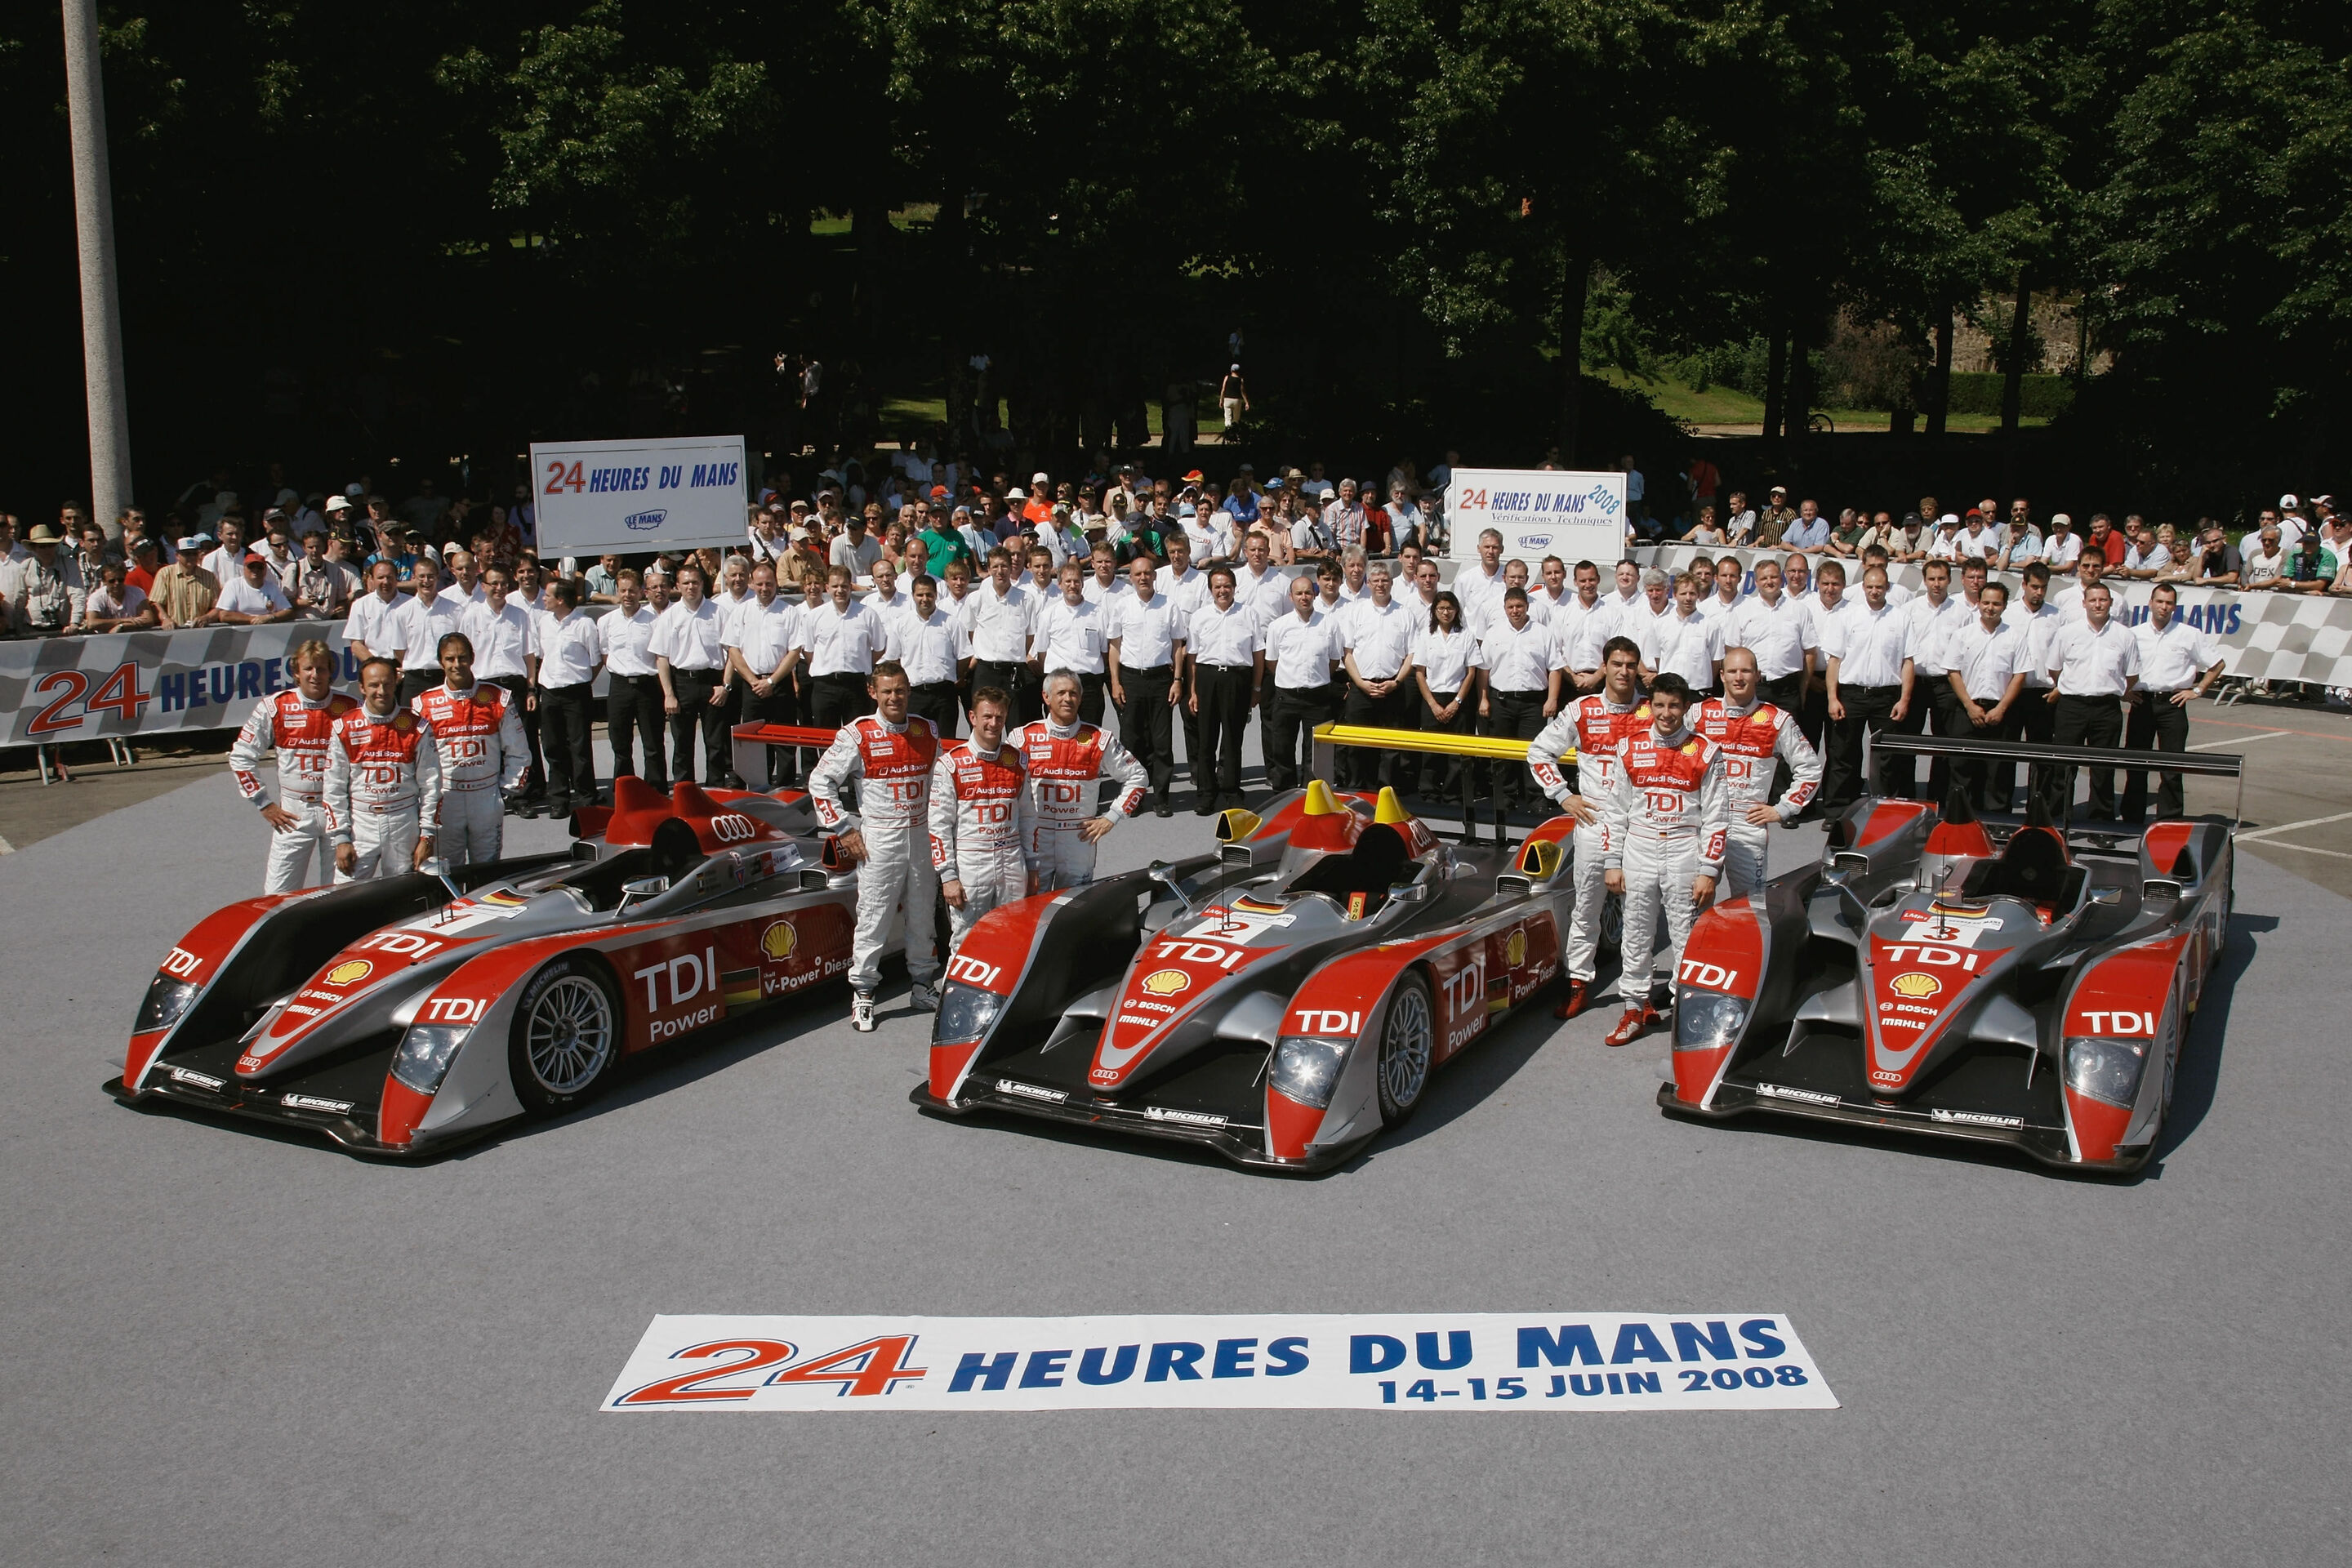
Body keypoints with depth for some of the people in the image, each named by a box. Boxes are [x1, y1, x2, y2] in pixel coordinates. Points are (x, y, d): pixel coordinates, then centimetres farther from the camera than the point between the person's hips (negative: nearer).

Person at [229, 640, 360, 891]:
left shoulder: (351, 708, -2)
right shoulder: (275, 707, -3)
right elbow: (240, 756, 4)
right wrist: (264, 804, 1)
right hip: (293, 813, 0)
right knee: (278, 896, -3)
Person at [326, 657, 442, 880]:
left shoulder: (417, 728, 0)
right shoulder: (344, 728, 1)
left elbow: (431, 785, 3)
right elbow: (334, 789, 3)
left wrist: (427, 836, 0)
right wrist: (341, 838, -2)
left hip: (405, 826, 0)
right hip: (360, 825, 0)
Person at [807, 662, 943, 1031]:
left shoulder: (927, 731, 7)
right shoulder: (858, 735, -7)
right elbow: (820, 782, -4)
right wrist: (845, 830, -6)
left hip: (922, 835, 4)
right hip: (879, 838, -4)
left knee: (923, 913, 12)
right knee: (874, 917, -3)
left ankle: (923, 984, 26)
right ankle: (862, 994, 6)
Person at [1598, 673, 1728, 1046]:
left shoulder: (1706, 753, -1)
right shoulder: (1630, 748, 6)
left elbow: (1717, 819, -1)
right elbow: (1615, 809, 9)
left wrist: (1708, 872, -6)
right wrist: (1612, 863, 5)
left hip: (1684, 852, -2)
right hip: (1638, 851, 2)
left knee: (1687, 936, 0)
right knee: (1636, 934, 6)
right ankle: (1636, 1008, 16)